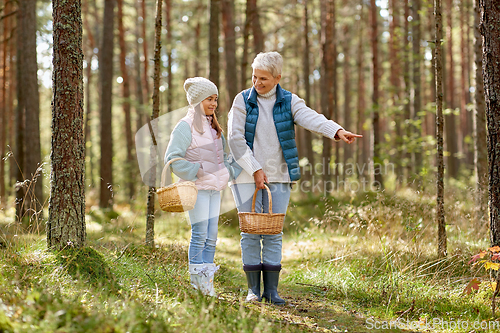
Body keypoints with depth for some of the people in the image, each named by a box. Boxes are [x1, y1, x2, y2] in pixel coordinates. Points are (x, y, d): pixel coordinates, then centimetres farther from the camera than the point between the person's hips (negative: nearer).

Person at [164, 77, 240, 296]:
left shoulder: (214, 128, 18)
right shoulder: (185, 126, -7)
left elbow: (221, 157, 26)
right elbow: (172, 158, -12)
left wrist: (232, 171, 9)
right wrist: (194, 171, -18)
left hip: (215, 187, 8)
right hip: (197, 187, -7)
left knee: (212, 237, 7)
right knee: (199, 235, -8)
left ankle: (207, 280, 11)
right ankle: (197, 280, -3)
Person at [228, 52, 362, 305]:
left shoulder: (289, 102, 1)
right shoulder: (243, 100, -1)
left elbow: (311, 119, -17)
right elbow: (235, 139, -5)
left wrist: (337, 131, -37)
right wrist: (255, 170, -11)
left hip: (278, 178, 1)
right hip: (248, 176, -1)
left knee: (274, 234, 3)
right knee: (251, 233, 0)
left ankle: (272, 289, 8)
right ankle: (253, 289, 8)